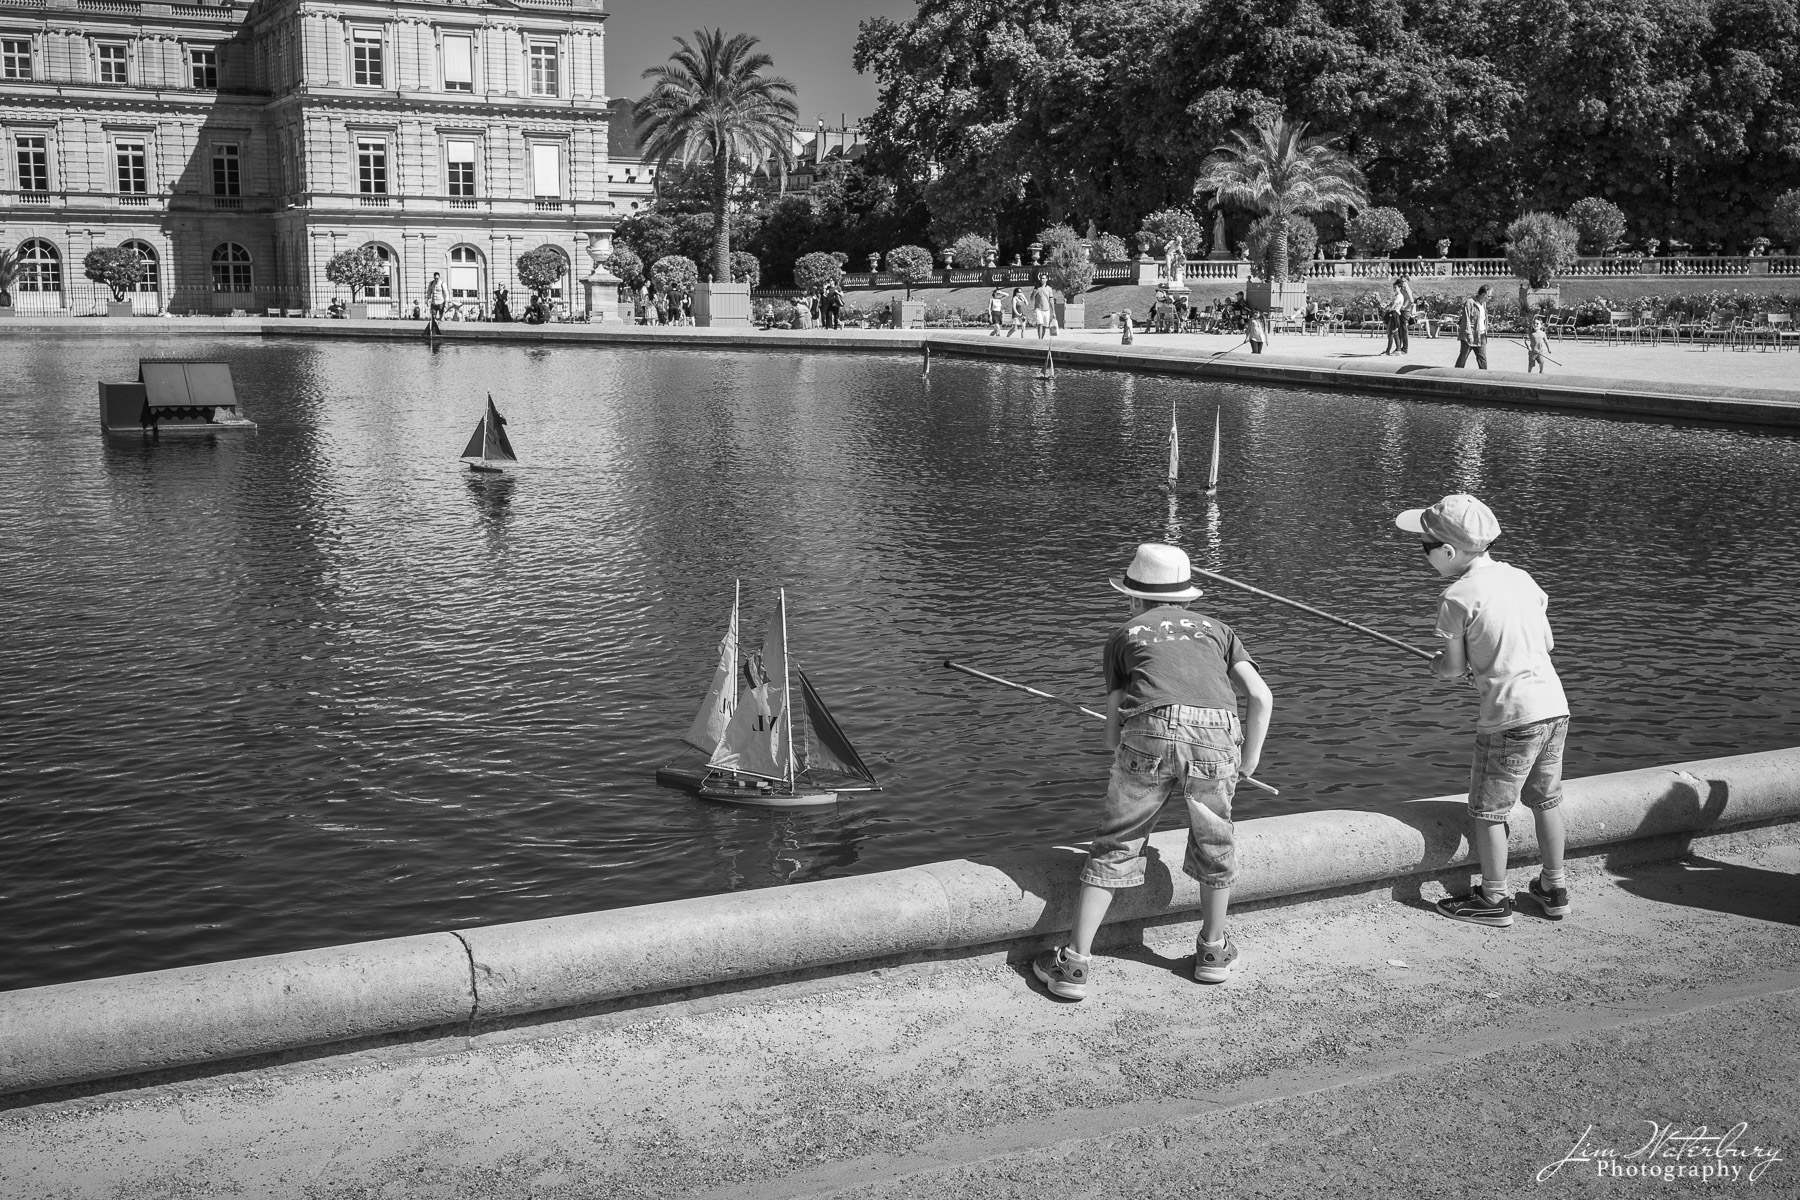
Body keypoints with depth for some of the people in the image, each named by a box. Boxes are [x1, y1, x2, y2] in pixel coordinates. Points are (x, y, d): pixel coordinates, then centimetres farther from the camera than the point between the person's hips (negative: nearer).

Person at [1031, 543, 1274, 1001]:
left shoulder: (1124, 636, 26)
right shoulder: (1215, 628, 30)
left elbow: (1113, 734, 20)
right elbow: (1261, 697, 17)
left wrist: (1126, 754, 39)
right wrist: (1248, 759, 28)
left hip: (1150, 732, -1)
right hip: (1215, 737, 1)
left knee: (1114, 848, 11)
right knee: (1214, 843, 24)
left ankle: (1074, 964, 11)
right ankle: (1214, 952, 35)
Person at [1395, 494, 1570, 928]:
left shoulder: (1458, 597, -13)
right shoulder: (1520, 577, 7)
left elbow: (1451, 669, -7)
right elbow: (1547, 643, 14)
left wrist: (1436, 661, 15)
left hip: (1511, 718, -7)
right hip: (1555, 706, 7)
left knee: (1488, 810, 8)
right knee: (1546, 799, 22)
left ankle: (1494, 900, 17)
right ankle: (1554, 889, 32)